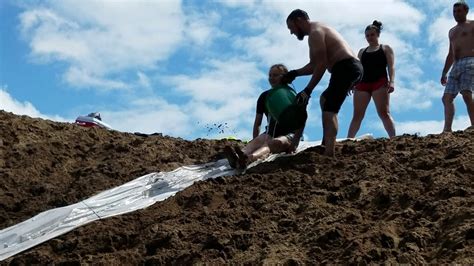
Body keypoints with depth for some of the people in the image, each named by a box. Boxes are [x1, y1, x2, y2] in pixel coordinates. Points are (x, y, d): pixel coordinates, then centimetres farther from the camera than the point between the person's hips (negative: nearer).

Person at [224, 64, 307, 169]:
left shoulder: (291, 96, -1)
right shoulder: (264, 97, 11)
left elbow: (300, 122, -8)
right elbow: (257, 123, 12)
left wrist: (295, 142, -20)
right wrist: (254, 142, -1)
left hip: (289, 135, -4)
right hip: (270, 134, 4)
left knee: (276, 142, -38)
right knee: (258, 140, -31)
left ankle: (248, 159, -71)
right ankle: (236, 159, -66)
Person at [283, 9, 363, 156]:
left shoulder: (315, 32, -6)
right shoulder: (319, 30, 27)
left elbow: (321, 65, -16)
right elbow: (314, 65, 28)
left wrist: (307, 90, -16)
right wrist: (295, 73, 19)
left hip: (346, 68, -11)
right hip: (354, 67, 11)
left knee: (329, 111, -18)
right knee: (325, 99, 28)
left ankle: (329, 154, -32)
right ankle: (328, 141, 22)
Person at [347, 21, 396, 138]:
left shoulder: (385, 48, 13)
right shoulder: (362, 51, 24)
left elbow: (391, 67, 1)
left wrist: (391, 81, -15)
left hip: (380, 83, -4)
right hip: (362, 83, 4)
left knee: (384, 113, -15)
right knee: (357, 115, -3)